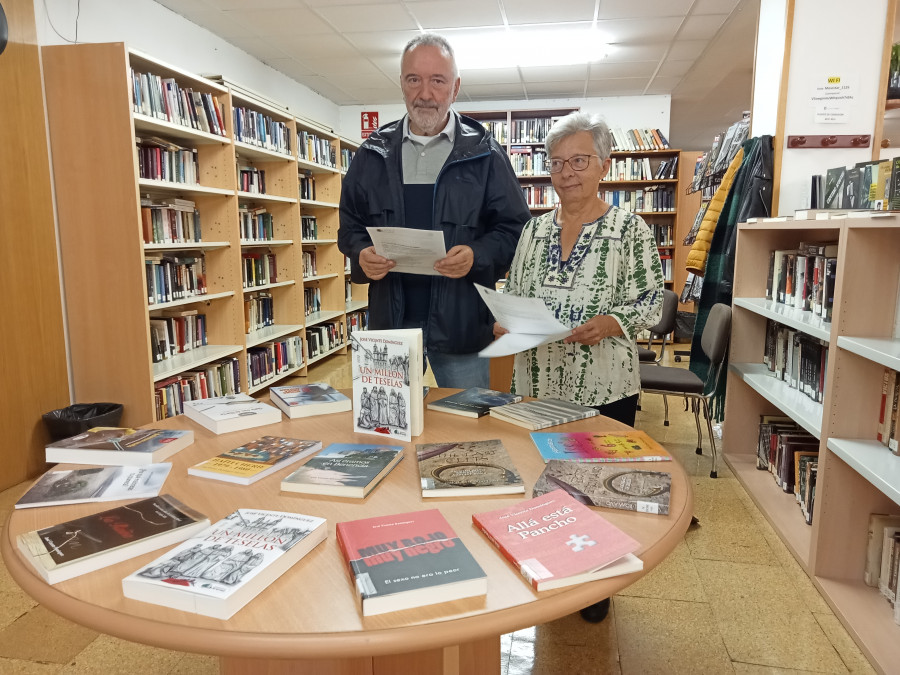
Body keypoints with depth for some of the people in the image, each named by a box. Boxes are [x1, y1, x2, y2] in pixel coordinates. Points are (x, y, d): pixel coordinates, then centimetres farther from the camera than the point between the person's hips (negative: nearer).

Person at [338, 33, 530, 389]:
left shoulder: (484, 154, 1)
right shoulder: (373, 153, 9)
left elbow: (515, 228, 0)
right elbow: (350, 224, 14)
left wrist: (478, 256, -19)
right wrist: (361, 254, -8)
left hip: (460, 321, -2)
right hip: (390, 320, 3)